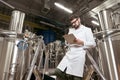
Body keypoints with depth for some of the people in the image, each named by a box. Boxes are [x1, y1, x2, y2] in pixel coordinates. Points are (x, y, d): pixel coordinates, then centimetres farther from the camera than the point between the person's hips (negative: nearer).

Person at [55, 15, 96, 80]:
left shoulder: (87, 30, 9)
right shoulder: (71, 30, 23)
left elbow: (93, 43, 3)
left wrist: (81, 42, -12)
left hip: (79, 54, -4)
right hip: (69, 53, 5)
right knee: (58, 71, -6)